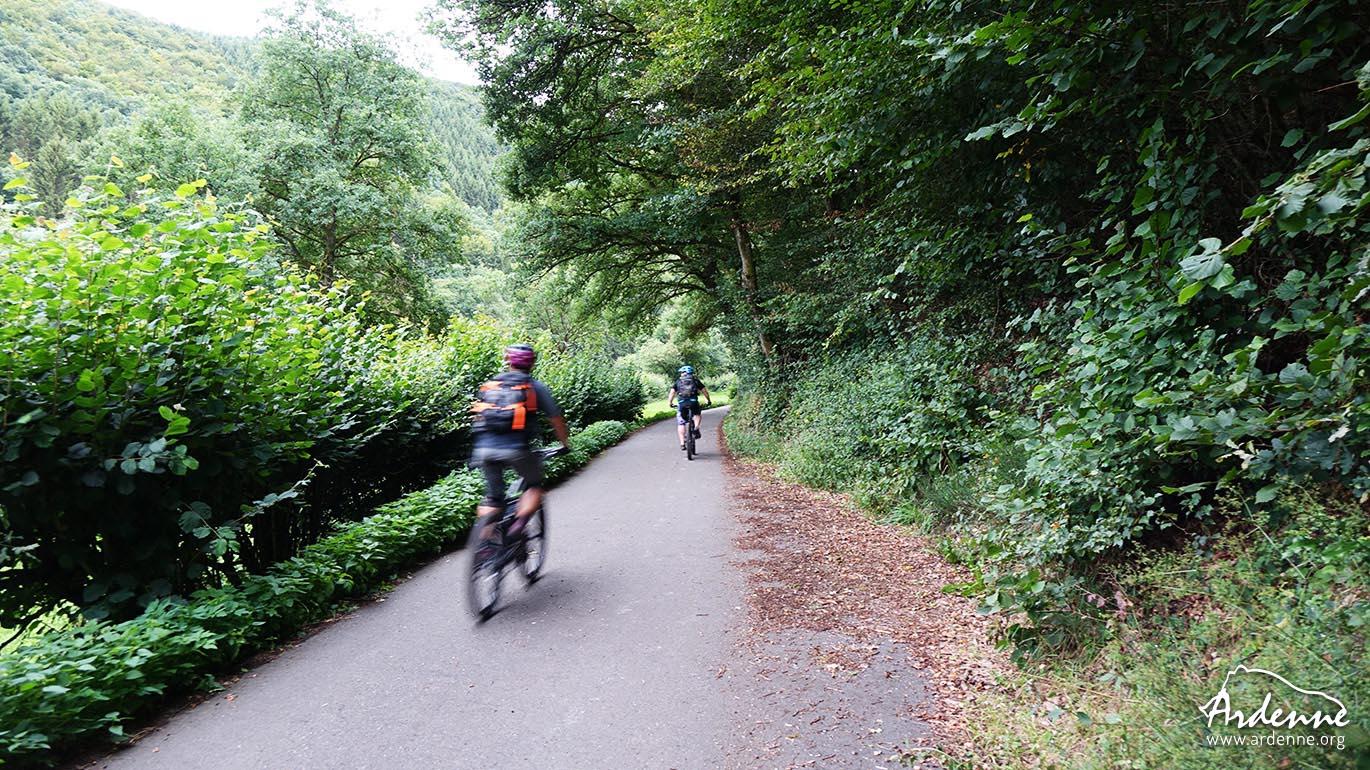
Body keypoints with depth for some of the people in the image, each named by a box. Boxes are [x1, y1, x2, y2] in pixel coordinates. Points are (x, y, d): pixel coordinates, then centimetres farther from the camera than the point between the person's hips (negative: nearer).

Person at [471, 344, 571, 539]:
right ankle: (518, 524, -1)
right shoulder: (535, 387, 11)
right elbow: (556, 420, 13)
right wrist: (565, 444, 29)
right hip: (515, 449, -3)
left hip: (484, 448, 3)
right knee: (534, 485, 19)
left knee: (492, 496, 20)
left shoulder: (490, 384, 20)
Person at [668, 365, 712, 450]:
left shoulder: (678, 381, 18)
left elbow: (672, 392, 7)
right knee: (697, 415, 29)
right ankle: (696, 428, 2)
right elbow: (704, 391, 16)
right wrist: (709, 400, 27)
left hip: (682, 403, 0)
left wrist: (670, 402, 14)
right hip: (693, 402, 0)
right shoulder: (695, 380, 18)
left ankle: (682, 443, 3)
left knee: (681, 424, 11)